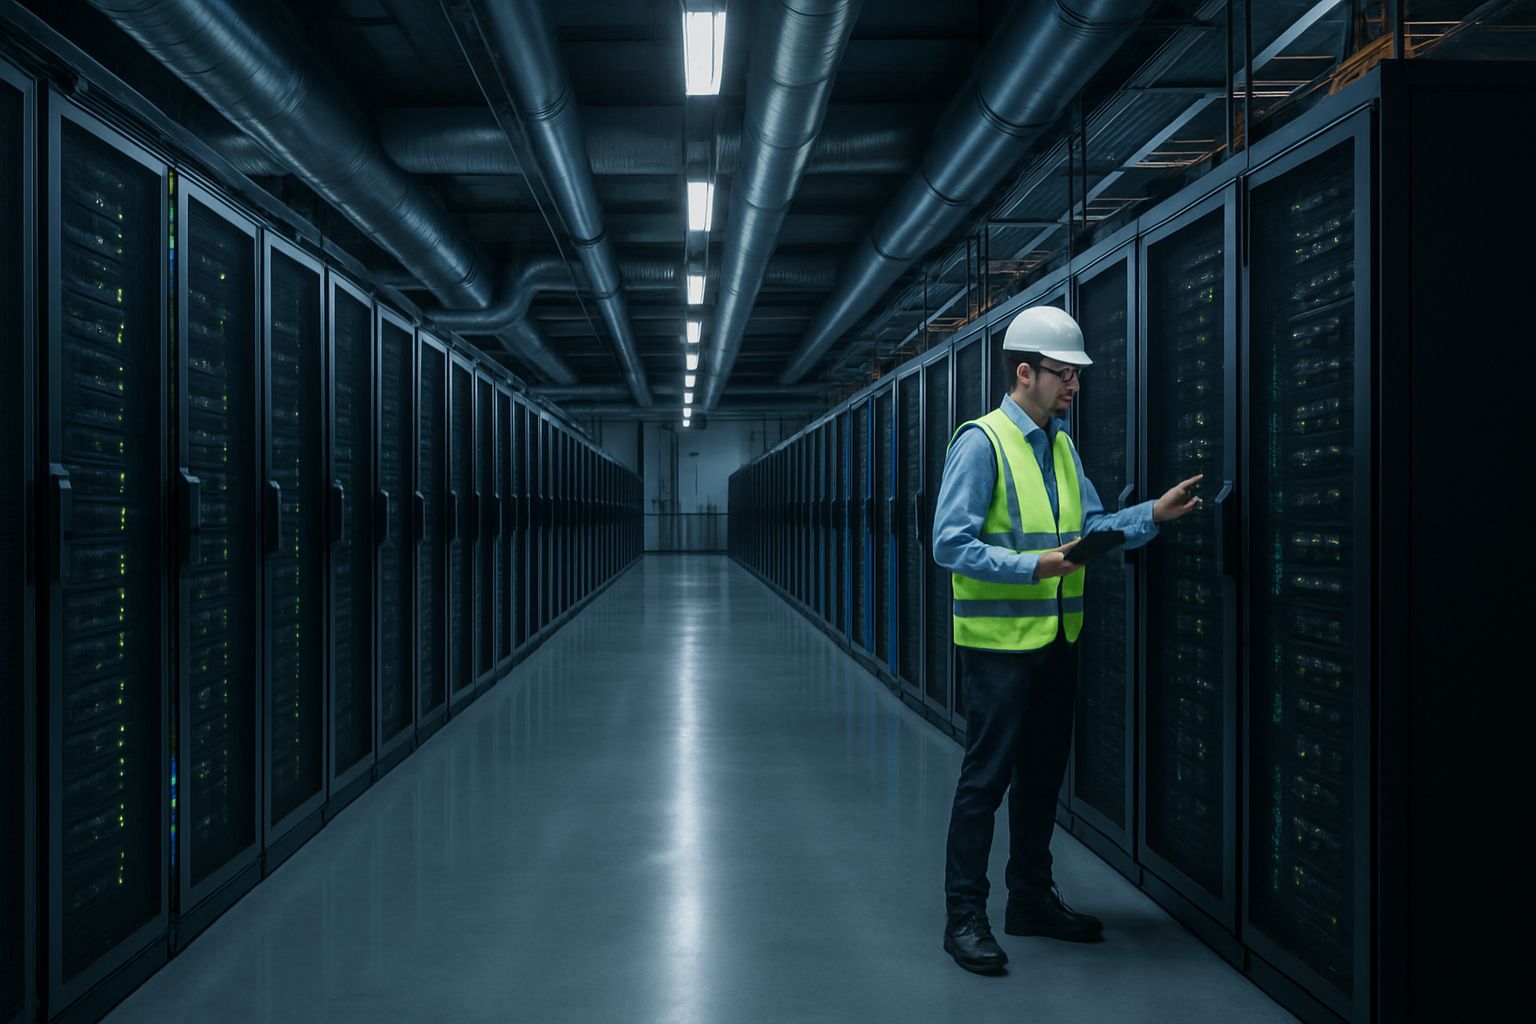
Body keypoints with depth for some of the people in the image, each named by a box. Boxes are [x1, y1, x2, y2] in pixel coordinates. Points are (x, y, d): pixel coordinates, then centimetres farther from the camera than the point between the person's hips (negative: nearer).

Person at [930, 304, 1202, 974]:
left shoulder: (1062, 445, 13)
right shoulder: (982, 442, -11)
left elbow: (1091, 527, 14)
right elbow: (952, 544, -16)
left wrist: (1154, 514, 0)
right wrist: (1032, 566, -24)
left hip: (1056, 640, 8)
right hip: (998, 641, -8)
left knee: (1043, 773, 15)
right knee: (986, 777, -2)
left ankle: (1033, 899, 29)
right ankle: (964, 916, 8)